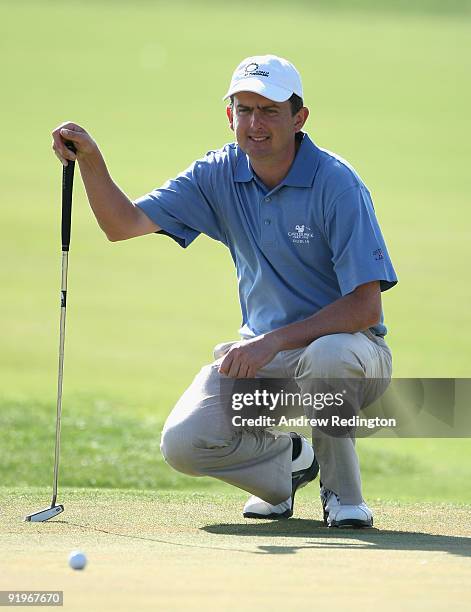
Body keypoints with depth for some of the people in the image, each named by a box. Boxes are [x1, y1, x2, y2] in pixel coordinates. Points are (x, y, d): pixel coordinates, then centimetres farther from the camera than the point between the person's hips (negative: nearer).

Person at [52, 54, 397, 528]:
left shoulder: (335, 184, -18)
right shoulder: (220, 175, -2)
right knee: (183, 443, -19)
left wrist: (274, 341, -31)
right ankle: (287, 459, 14)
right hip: (262, 351, 5)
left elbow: (365, 307, -23)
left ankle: (342, 488, -12)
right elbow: (124, 223, -6)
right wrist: (89, 161, -24)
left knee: (327, 356, -41)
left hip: (343, 344, -4)